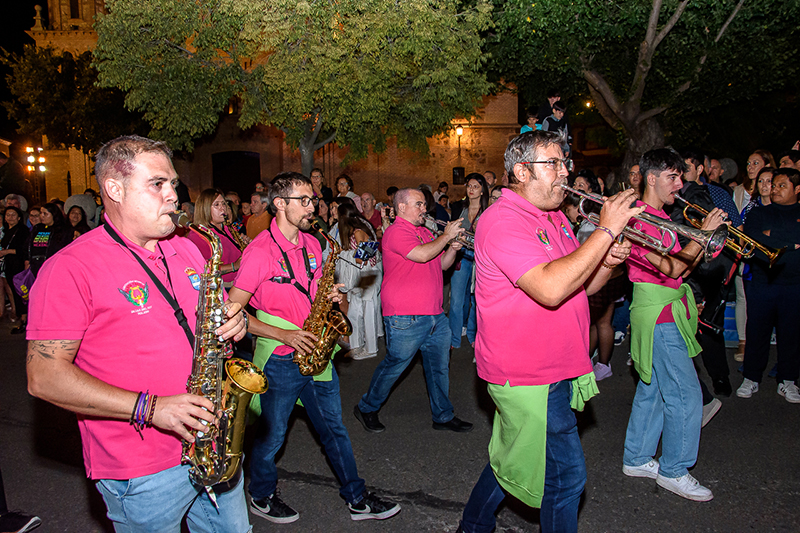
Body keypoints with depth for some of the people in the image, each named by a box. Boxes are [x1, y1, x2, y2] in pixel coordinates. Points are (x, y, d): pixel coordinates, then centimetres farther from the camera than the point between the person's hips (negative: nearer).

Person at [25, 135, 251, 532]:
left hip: (214, 443, 6)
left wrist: (235, 321, -7)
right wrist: (148, 408, -24)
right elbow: (44, 377, -18)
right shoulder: (70, 268, -13)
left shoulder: (185, 249, 7)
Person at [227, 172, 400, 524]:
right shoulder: (260, 251, -16)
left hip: (314, 353, 6)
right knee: (272, 435, 11)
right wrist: (284, 334, -21)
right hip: (279, 358, -6)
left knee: (334, 429, 15)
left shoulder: (311, 244, 6)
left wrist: (329, 297, -4)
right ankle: (261, 497, 36)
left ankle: (357, 499, 28)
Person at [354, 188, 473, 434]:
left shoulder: (426, 233, 18)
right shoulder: (396, 231, -11)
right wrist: (446, 236, -12)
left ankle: (443, 416, 27)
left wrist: (452, 249, 1)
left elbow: (442, 264, 20)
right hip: (405, 318, -8)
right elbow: (422, 255, -24)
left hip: (435, 315, 9)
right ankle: (366, 408, 23)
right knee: (394, 365, 3)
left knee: (440, 366, 14)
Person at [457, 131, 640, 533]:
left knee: (514, 457, 23)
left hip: (553, 368, 10)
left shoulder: (554, 219, 12)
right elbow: (551, 289, -32)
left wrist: (608, 261, -5)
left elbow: (583, 285, 16)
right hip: (527, 375, -10)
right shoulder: (503, 220, -20)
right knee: (565, 474, 1)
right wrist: (606, 231, -26)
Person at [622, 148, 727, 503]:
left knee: (653, 388, 15)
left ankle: (637, 458, 27)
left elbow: (681, 266, 15)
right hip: (658, 314, -10)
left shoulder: (659, 217, 16)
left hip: (667, 312, 10)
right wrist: (704, 233, -18)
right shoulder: (639, 218, -15)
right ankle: (673, 471, 10)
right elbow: (670, 268, -23)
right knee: (685, 393, -4)